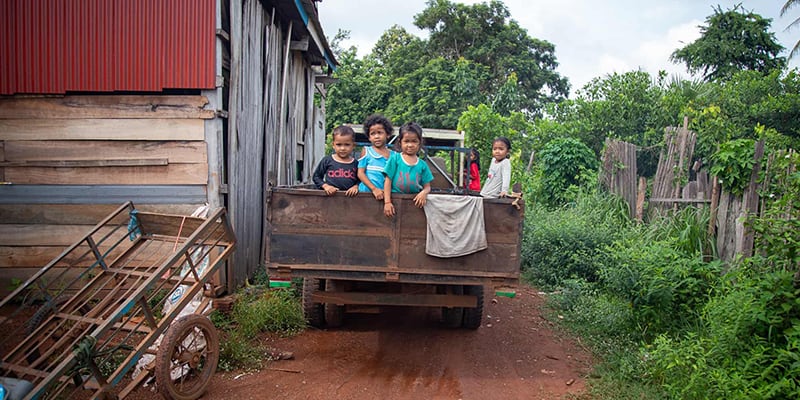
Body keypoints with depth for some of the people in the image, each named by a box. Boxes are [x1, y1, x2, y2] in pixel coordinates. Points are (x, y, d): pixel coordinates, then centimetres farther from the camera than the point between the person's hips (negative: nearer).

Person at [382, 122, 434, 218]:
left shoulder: (422, 165, 8)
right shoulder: (395, 159, 1)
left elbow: (427, 186, 10)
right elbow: (388, 181, -1)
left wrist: (424, 192, -14)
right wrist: (387, 202, -11)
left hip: (414, 202, 3)